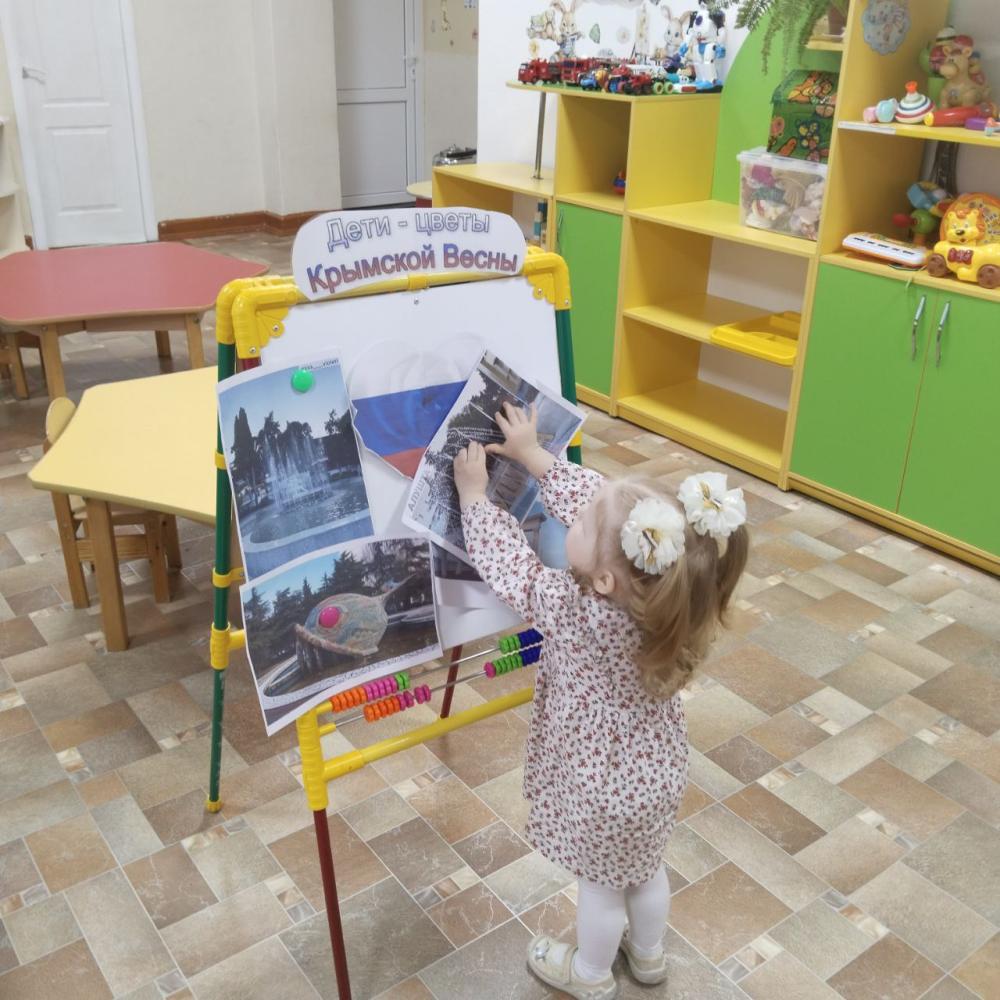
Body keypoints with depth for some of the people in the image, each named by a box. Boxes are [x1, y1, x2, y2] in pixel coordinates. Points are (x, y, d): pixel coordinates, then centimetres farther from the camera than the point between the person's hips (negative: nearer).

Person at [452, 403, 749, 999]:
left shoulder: (579, 614, -38)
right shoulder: (664, 592, -22)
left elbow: (510, 568, -23)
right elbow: (596, 503, -11)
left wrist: (475, 495, -12)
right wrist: (535, 456, -5)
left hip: (604, 790, -5)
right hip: (658, 771, 6)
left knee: (602, 886, 22)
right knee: (646, 868, 30)